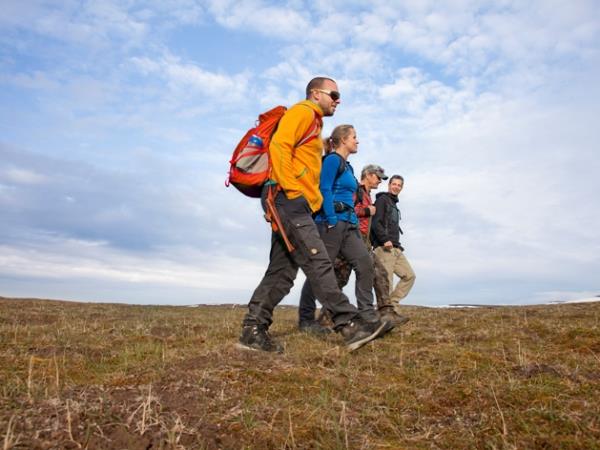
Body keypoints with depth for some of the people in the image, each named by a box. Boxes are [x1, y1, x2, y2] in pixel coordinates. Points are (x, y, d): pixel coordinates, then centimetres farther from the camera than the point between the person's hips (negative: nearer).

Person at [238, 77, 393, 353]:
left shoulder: (313, 122, 31)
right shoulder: (303, 111, 1)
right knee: (317, 262, -15)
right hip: (287, 198, -10)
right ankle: (350, 326, -16)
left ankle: (253, 330, 8)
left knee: (282, 270, 6)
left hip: (295, 204, 10)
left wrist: (314, 198, 16)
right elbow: (279, 145, -15)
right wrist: (290, 188, -20)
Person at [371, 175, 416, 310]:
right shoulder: (382, 199, -1)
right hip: (384, 248, -9)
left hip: (396, 248, 9)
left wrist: (397, 244, 14)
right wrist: (385, 240, -22)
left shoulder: (394, 204, 27)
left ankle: (393, 303, 8)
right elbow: (375, 223, -14)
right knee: (386, 281, -11)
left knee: (409, 275, 5)